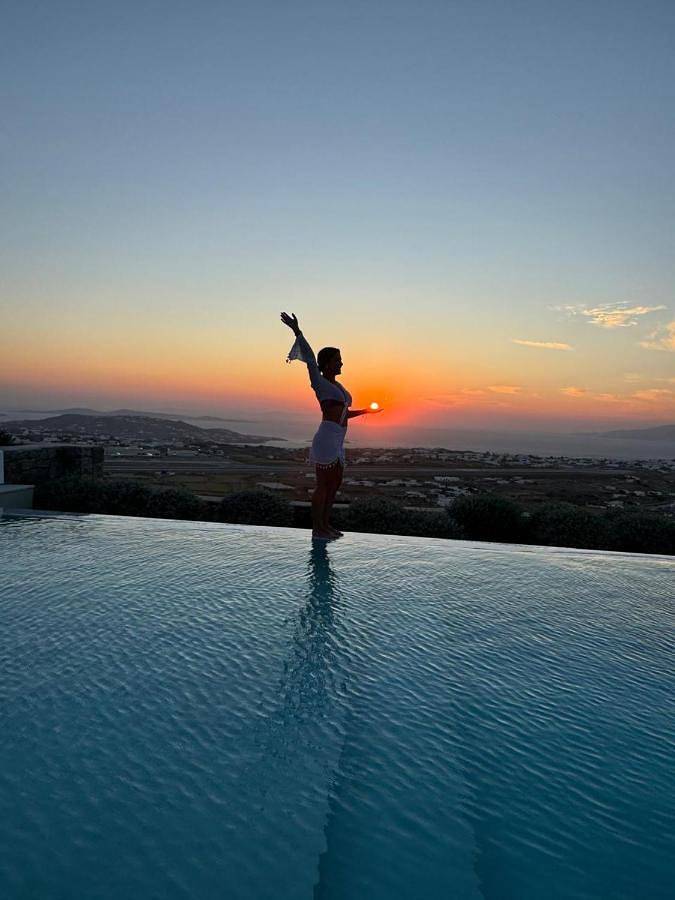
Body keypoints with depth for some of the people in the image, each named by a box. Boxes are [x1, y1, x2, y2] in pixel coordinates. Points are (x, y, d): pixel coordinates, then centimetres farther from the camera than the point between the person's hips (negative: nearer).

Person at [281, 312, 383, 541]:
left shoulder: (336, 386, 20)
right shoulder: (319, 382, -4)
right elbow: (310, 359, -15)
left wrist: (365, 411, 30)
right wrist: (297, 331, -19)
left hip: (337, 442, 9)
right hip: (326, 440, -9)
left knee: (335, 484, 15)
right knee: (323, 486, -3)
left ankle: (325, 524, 26)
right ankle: (316, 529, 7)